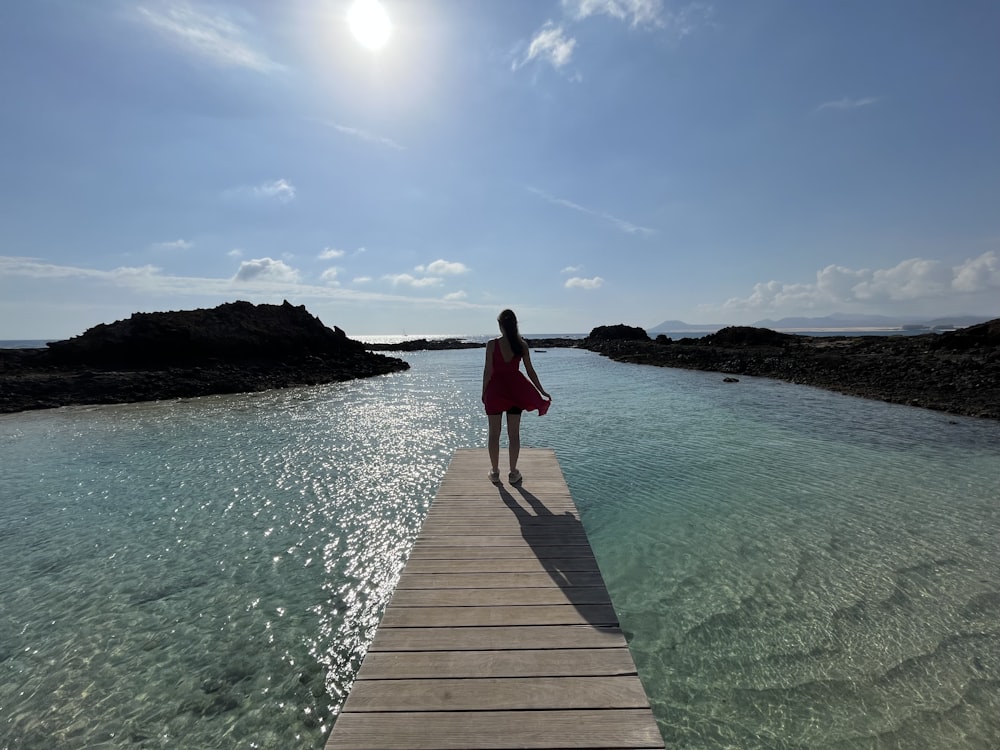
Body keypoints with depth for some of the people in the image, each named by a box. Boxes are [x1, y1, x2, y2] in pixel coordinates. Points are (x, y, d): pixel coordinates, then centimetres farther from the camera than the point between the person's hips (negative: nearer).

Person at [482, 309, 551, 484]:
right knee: (514, 433, 9)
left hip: (496, 389, -1)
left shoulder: (492, 344, -9)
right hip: (515, 390, 2)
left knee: (494, 433, 10)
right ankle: (513, 473, 16)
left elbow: (488, 370, -8)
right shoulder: (522, 345, -3)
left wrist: (484, 392, 3)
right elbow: (530, 371, -1)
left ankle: (495, 472, 18)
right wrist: (542, 392, 7)